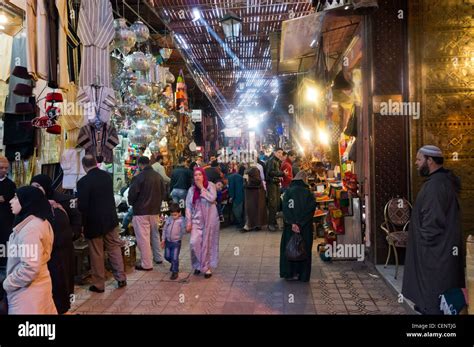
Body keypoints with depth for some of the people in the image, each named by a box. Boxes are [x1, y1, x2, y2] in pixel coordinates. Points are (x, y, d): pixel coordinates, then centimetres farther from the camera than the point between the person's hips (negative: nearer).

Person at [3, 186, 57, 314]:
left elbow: (30, 268, -28)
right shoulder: (40, 221, 5)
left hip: (28, 290, -9)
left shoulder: (30, 229, -25)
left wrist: (7, 284, -14)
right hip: (36, 286, 9)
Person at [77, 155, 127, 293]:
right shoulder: (107, 176, -1)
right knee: (114, 248, 16)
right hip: (110, 219, 5)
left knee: (96, 254, 8)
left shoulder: (83, 182, -18)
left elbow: (82, 205, -16)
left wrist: (82, 223, 0)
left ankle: (99, 284, 18)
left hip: (94, 222, -5)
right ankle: (121, 278, 22)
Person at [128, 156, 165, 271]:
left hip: (141, 211, -7)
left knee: (143, 237, 0)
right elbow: (163, 192, 11)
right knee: (155, 234, 20)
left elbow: (132, 194, -13)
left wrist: (131, 203, 7)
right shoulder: (158, 176, 4)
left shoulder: (139, 177, -16)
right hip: (155, 210, 7)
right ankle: (158, 257, 31)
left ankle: (146, 264, 4)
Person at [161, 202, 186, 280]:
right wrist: (163, 240, 8)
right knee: (167, 256, 16)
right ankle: (174, 264, 45)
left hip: (176, 242, -5)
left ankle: (175, 272, 13)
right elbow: (164, 229, 8)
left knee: (174, 258, -3)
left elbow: (183, 230, -12)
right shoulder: (168, 219, 2)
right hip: (168, 241, 5)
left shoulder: (181, 220, -10)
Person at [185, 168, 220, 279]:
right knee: (194, 242, -8)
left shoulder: (210, 186, -3)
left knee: (208, 243, 3)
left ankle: (207, 267, 17)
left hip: (209, 219, -2)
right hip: (197, 220, 2)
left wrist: (201, 188, -15)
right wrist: (188, 222, -1)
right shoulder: (192, 189, 6)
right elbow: (188, 207, 5)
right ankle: (198, 265, 14)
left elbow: (212, 198, -20)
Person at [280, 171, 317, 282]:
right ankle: (302, 275, 14)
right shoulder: (309, 193, -4)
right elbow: (311, 210, -12)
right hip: (305, 227, 0)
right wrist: (300, 223, -13)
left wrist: (293, 223, -16)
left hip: (290, 226, 0)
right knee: (304, 248, 10)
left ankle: (289, 273, 15)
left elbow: (285, 208, -14)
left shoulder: (288, 191, -4)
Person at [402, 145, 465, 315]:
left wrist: (425, 241, -14)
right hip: (441, 246, 11)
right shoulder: (443, 180, 11)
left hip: (435, 249, -11)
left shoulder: (435, 184, -23)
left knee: (434, 293, 1)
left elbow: (433, 221, -26)